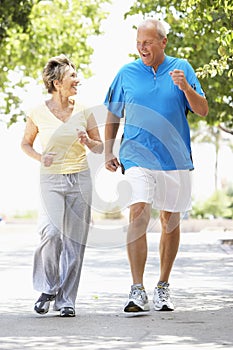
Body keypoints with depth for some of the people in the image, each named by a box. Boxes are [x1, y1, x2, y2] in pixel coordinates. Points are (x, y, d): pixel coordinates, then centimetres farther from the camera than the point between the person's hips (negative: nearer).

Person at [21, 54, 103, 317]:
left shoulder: (83, 111, 3)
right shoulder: (38, 113, -2)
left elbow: (99, 147, 13)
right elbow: (25, 143, 13)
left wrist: (88, 141, -9)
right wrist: (40, 157, -7)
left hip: (80, 179, 2)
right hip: (51, 179, -2)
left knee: (74, 241, 0)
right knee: (52, 233, -19)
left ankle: (66, 299, 10)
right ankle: (48, 288, 4)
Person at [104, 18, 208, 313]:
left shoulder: (182, 68, 5)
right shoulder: (126, 73, 6)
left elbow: (202, 111, 1)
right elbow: (113, 116, 15)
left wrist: (185, 87, -16)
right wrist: (108, 153, 6)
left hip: (175, 157, 1)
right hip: (137, 157, -1)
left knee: (170, 221, 8)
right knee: (138, 215, -17)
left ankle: (163, 287, 22)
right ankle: (137, 291, -18)